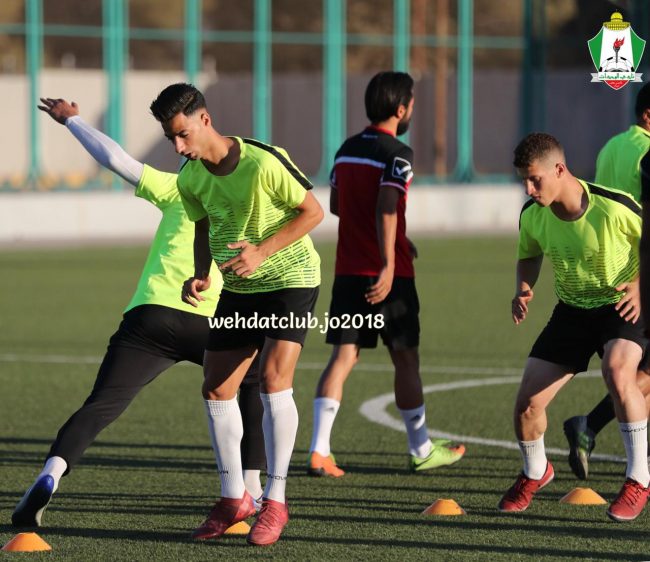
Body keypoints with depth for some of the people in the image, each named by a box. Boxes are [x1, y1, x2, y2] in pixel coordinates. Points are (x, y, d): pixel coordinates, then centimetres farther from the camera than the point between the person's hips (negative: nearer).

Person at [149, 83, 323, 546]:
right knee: (216, 389, 4)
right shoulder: (191, 178, -3)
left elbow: (313, 211, -16)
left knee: (274, 379, -20)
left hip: (290, 278, -7)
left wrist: (263, 251, -25)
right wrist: (200, 275, -4)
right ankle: (234, 498, 19)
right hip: (238, 288, 7)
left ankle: (275, 500, -10)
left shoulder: (263, 162, -24)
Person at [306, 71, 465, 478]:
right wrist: (388, 264, -29)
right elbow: (386, 208, -24)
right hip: (388, 275, -6)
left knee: (343, 356, 1)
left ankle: (319, 451, -11)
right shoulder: (398, 155, -11)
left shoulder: (347, 149, 12)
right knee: (406, 359, 7)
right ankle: (422, 450, 19)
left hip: (348, 272, 6)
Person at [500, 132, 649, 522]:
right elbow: (529, 256, 11)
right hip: (572, 311, 5)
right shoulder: (532, 216, -12)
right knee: (528, 402, -3)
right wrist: (524, 288, -9)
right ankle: (535, 473, 31)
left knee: (617, 372, -36)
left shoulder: (615, 208, -28)